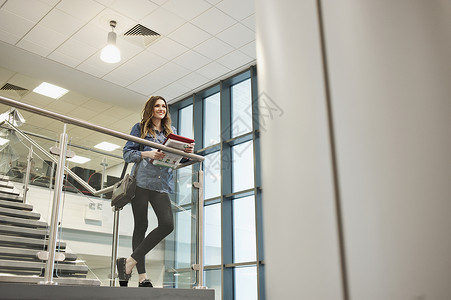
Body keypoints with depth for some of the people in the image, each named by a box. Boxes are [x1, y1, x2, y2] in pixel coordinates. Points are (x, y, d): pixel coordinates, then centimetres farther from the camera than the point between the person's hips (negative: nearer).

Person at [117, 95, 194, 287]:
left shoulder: (171, 131, 20)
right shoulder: (140, 128, 10)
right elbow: (127, 154, 3)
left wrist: (187, 152, -5)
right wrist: (147, 154, -14)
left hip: (162, 184, 3)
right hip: (141, 182, -3)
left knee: (167, 224, -13)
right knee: (141, 226, 0)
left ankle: (131, 261, -3)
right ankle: (142, 277, 6)